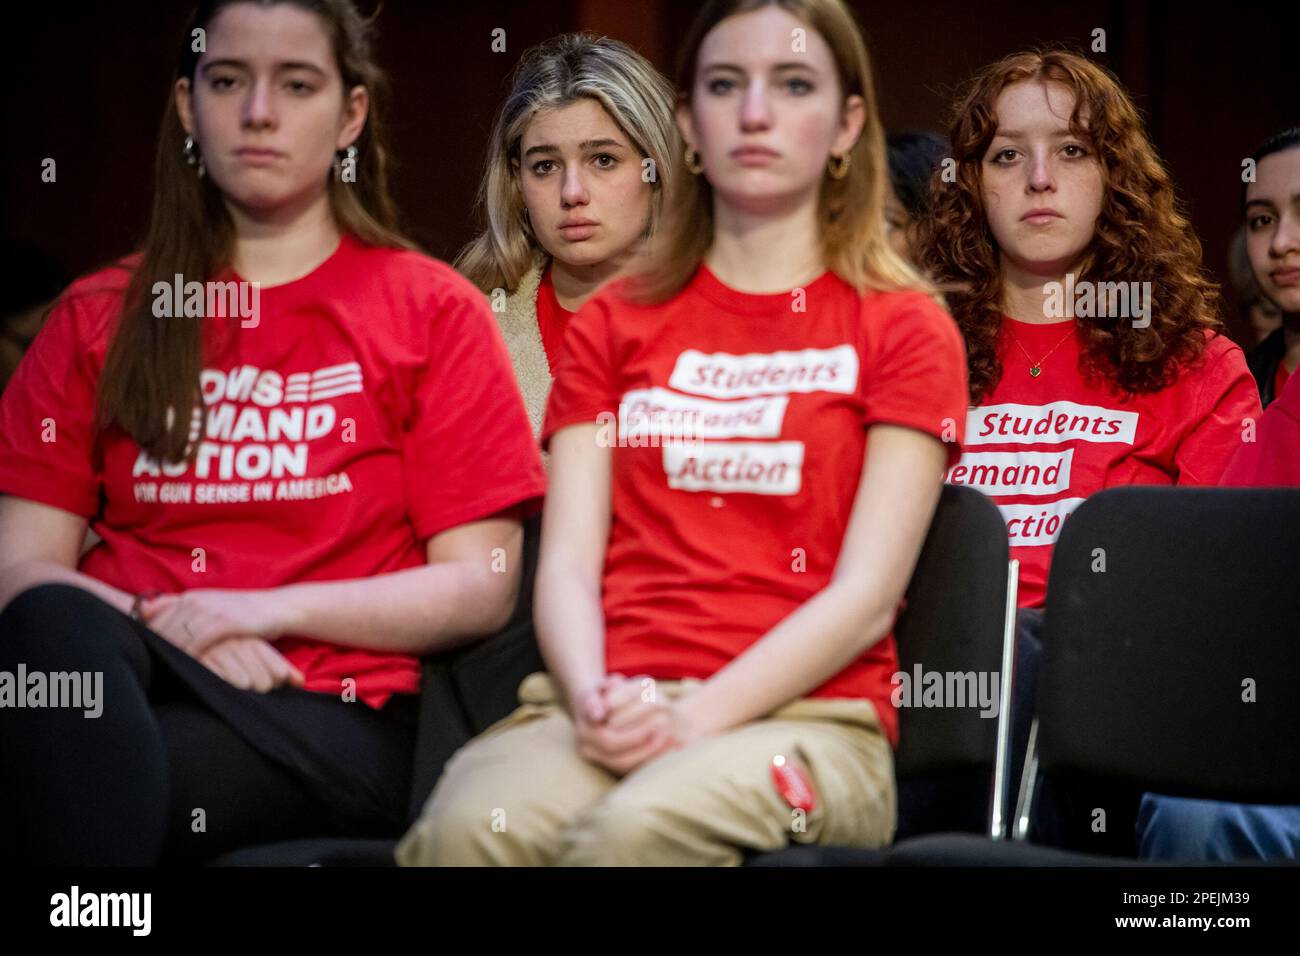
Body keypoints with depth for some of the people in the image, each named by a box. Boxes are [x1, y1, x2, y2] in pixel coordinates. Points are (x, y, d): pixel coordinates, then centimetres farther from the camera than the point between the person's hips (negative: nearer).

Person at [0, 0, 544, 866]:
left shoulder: (430, 310, 12)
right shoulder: (102, 317, 18)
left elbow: (480, 587, 4)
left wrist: (275, 610, -11)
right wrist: (168, 631, -12)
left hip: (327, 718, -3)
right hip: (118, 681, 4)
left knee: (115, 787, -37)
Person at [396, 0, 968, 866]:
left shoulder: (903, 329, 11)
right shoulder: (614, 324, 22)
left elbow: (866, 596, -1)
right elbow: (568, 563, 10)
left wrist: (695, 719, -15)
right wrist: (594, 699, -13)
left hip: (804, 714, -2)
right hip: (614, 712, 2)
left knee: (638, 829, -37)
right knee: (474, 826, -33)